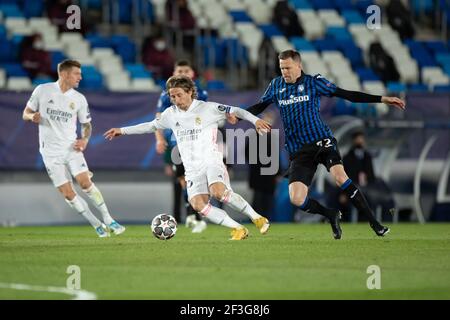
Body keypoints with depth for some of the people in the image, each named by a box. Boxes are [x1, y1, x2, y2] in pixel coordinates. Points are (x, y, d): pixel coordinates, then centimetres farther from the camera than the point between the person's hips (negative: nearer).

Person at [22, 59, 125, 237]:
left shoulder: (79, 99, 2)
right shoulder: (42, 90, -3)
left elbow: (86, 124, 13)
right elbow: (26, 114, 5)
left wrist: (85, 139, -8)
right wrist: (32, 116, -19)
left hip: (71, 148, 1)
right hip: (51, 152, -1)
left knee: (85, 183, -16)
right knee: (68, 194, -5)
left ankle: (108, 221, -6)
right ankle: (97, 226, 6)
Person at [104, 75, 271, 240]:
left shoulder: (208, 108, -1)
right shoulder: (171, 114, 12)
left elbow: (234, 111, -3)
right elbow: (151, 126, 27)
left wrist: (255, 120, -17)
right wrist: (122, 130, 28)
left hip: (211, 161, -4)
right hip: (192, 169, 4)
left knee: (218, 191, -33)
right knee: (198, 204, -21)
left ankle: (257, 219, -18)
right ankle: (238, 229, -14)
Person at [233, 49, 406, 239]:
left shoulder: (313, 82, 1)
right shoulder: (276, 85, 10)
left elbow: (346, 94, 0)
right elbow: (259, 107, 22)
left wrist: (382, 99, -6)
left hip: (321, 141, -3)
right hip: (298, 151, 3)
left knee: (339, 176, -27)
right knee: (296, 199, -14)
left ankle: (375, 224, -19)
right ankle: (331, 216, 13)